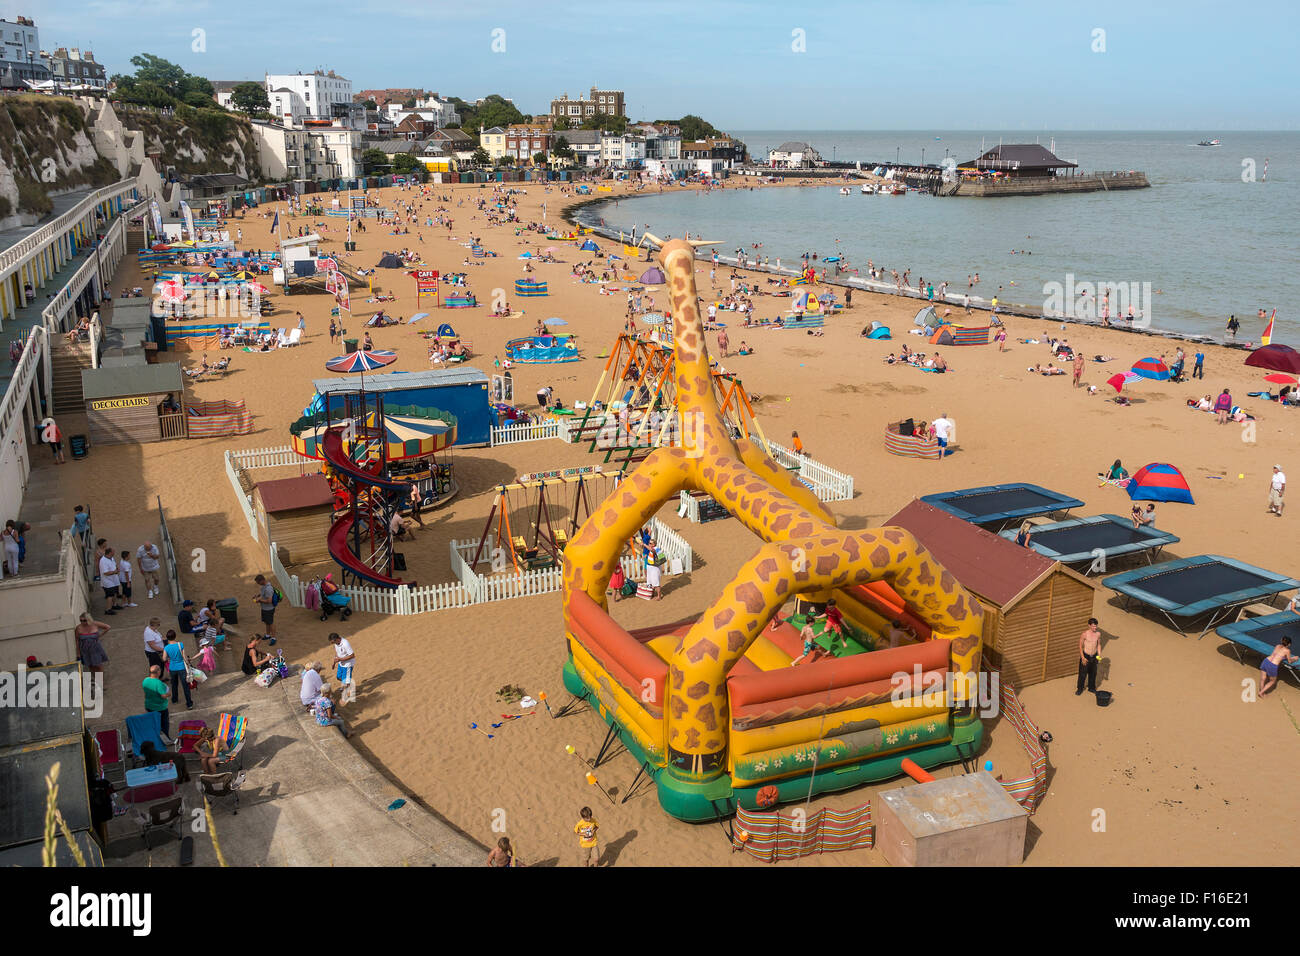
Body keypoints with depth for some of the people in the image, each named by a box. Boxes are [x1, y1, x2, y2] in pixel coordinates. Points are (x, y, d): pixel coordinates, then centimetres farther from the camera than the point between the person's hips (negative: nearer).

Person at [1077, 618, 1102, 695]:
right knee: (1082, 673, 8)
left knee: (1093, 673, 17)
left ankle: (1092, 687, 38)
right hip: (1085, 656, -4)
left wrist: (1099, 654, -1)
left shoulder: (1098, 634, -5)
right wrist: (1083, 658, -14)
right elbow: (1080, 646, -11)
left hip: (1094, 657, 4)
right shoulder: (1085, 634, -18)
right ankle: (1079, 688, 26)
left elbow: (1098, 644, 10)